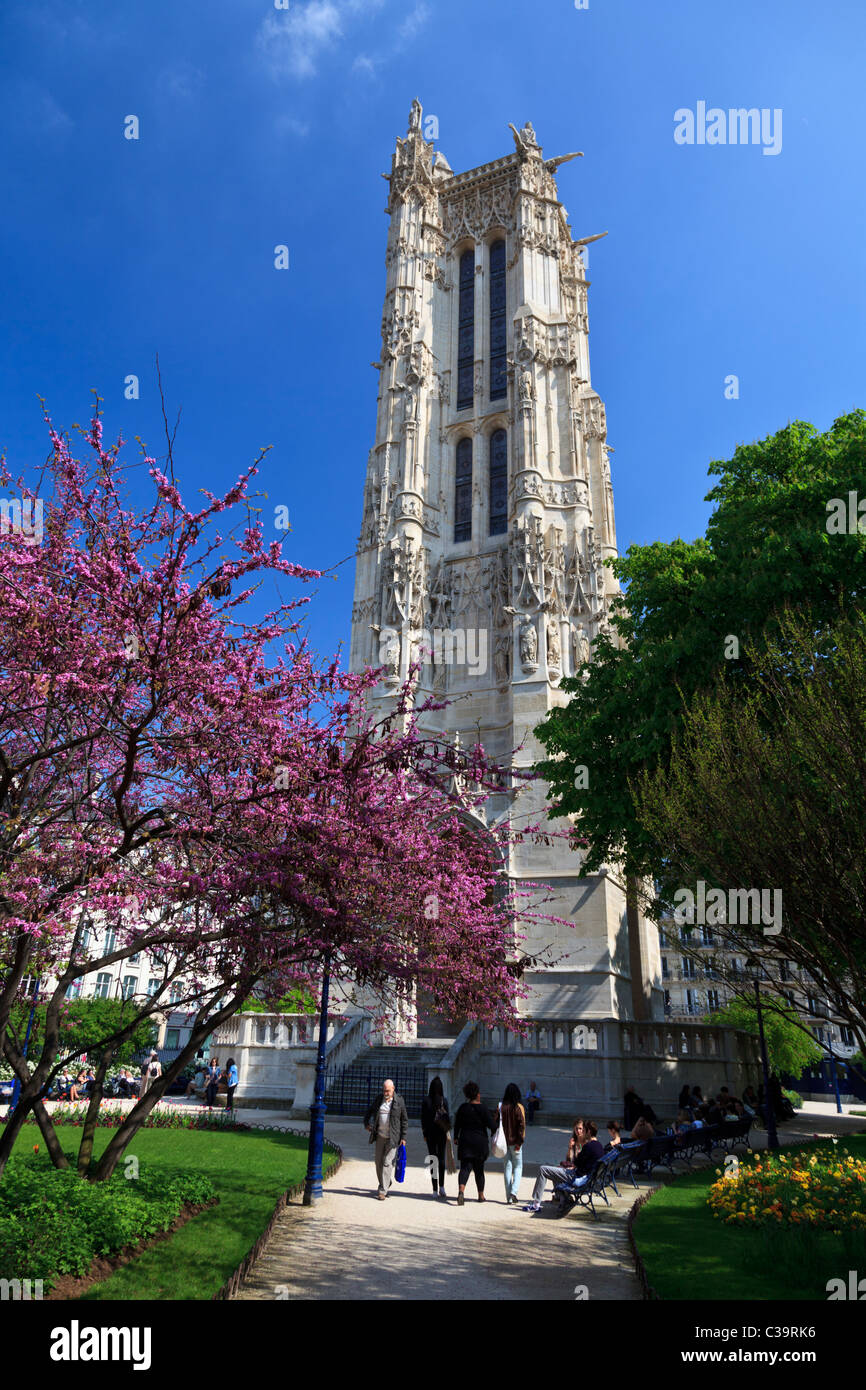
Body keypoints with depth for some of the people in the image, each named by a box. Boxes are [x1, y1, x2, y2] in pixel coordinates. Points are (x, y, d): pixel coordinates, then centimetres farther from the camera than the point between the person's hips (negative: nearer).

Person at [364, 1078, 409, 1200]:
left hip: (393, 1138, -4)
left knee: (387, 1163, -7)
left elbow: (404, 1121, -1)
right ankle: (385, 1183, 32)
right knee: (378, 1161, 11)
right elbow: (370, 1111, 19)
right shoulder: (379, 1098, 3)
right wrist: (366, 1123, 6)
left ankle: (383, 1191, -2)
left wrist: (403, 1137, -4)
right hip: (380, 1136, 4)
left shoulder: (399, 1101, -6)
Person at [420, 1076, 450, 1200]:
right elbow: (448, 1118, -6)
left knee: (433, 1159, 5)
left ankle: (435, 1190, 3)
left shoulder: (426, 1100, -7)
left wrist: (424, 1134, 2)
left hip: (430, 1132, -1)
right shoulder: (444, 1100, -5)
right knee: (441, 1158, 12)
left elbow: (423, 1118, -5)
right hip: (442, 1132, 1)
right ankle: (441, 1186, 2)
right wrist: (448, 1132, 1)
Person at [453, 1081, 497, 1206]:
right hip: (480, 1142, -2)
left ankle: (461, 1191, -25)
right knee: (479, 1169, 13)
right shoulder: (482, 1109, -11)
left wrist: (456, 1137, 21)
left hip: (465, 1141, 2)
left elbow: (457, 1124, 8)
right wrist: (498, 1119, 9)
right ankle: (481, 1195, 25)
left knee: (465, 1168, -2)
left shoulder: (463, 1107, 1)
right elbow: (492, 1125, -11)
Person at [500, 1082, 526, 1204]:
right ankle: (514, 1192, -8)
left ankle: (509, 1197, 11)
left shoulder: (501, 1107, -2)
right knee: (518, 1167, 11)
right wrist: (520, 1141, -9)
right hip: (515, 1141, -3)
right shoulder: (519, 1107, -11)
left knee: (508, 1167, 11)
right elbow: (521, 1125, -14)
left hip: (504, 1141, 3)